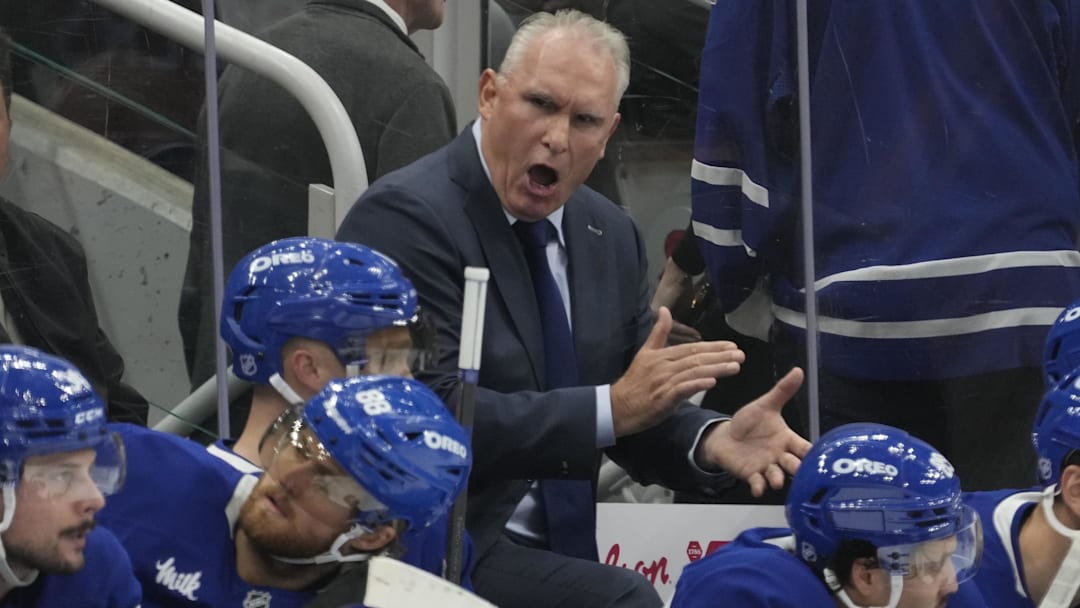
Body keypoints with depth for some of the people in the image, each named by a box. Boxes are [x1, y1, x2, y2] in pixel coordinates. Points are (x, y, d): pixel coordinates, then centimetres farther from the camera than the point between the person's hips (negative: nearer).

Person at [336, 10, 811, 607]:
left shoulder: (611, 237, 12)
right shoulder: (405, 218, -12)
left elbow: (642, 416, 12)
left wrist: (712, 441, -10)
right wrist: (610, 406, -23)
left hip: (555, 553, 7)